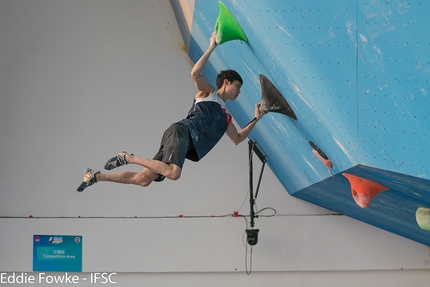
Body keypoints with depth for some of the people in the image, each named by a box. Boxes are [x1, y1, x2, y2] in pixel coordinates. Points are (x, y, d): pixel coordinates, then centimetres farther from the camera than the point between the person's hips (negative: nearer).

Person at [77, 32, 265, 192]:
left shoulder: (224, 117, 31)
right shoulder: (207, 92, 11)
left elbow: (237, 139, 35)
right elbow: (195, 73, -7)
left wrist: (256, 119, 28)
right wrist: (211, 48, -6)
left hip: (186, 142, 8)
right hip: (182, 132, -8)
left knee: (143, 179, -1)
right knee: (173, 172, -36)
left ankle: (95, 176, 8)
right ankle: (128, 158, -21)